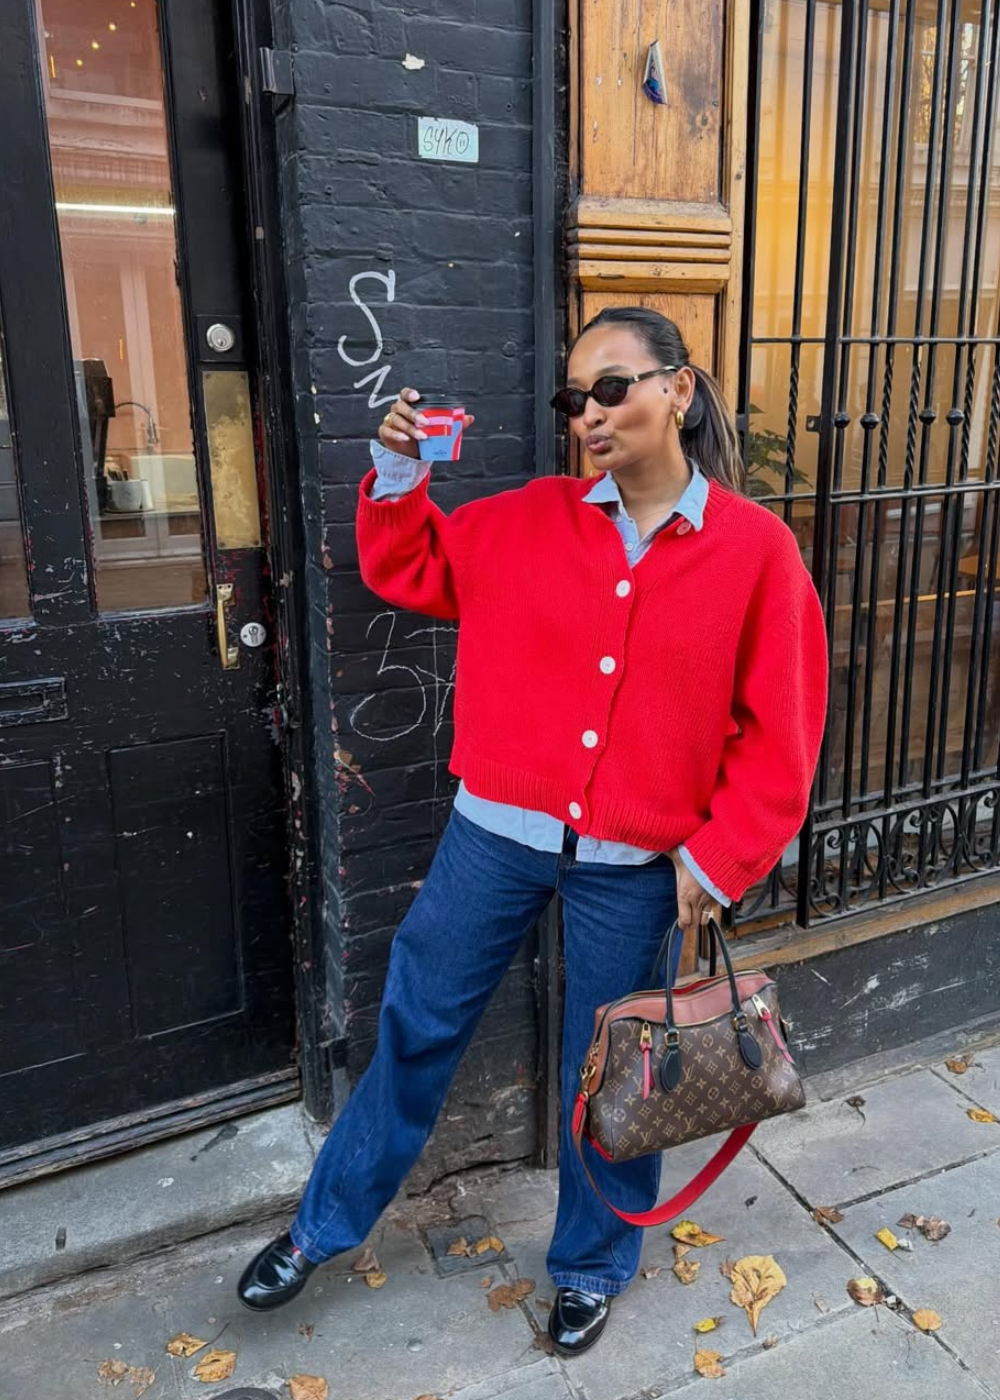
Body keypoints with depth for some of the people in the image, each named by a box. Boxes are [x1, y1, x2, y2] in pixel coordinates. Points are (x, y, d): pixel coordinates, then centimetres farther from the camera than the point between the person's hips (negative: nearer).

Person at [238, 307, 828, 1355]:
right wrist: (399, 475, -2)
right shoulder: (527, 522, 0)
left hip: (634, 868, -2)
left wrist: (718, 858, -7)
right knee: (416, 1030, 15)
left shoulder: (755, 548, -7)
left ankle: (592, 1262, 44)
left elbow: (779, 731, -4)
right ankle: (326, 1225, 39)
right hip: (495, 835, 2)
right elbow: (408, 570, 13)